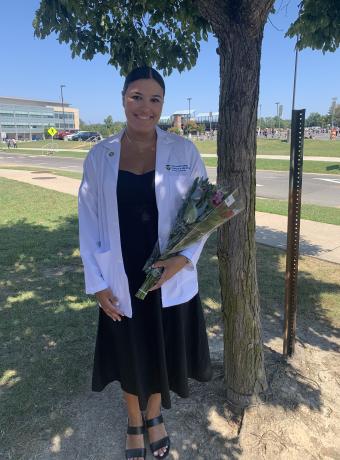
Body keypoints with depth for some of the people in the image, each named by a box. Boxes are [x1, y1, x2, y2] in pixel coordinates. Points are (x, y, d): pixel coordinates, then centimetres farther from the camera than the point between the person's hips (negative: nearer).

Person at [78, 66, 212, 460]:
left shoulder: (184, 151, -6)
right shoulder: (99, 156, -4)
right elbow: (89, 223, -1)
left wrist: (183, 258, -16)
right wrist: (97, 283, -3)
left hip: (171, 279, 0)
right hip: (122, 283, 0)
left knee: (163, 354, 19)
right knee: (130, 357, 19)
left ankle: (155, 416, 51)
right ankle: (135, 423, 49)